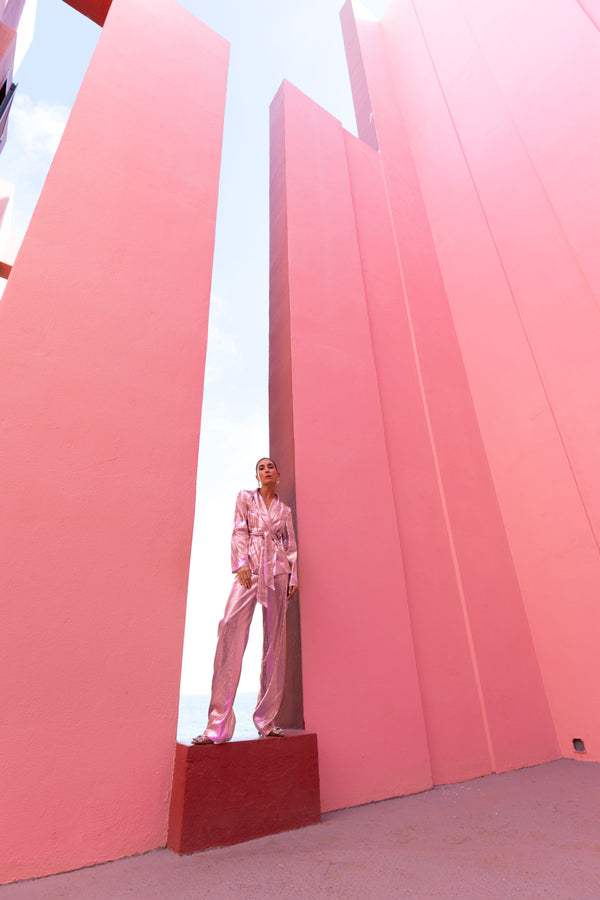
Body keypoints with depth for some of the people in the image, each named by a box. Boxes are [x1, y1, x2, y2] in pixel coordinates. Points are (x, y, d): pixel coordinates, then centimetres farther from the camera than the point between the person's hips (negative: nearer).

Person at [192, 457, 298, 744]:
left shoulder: (284, 510, 18)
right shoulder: (245, 497, 12)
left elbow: (291, 545, 16)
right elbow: (239, 532, 3)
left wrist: (293, 577, 6)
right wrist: (241, 564, -10)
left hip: (277, 572, 3)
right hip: (250, 568, -2)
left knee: (274, 640, 1)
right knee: (231, 629, -17)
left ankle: (267, 720, 11)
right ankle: (218, 725, -11)